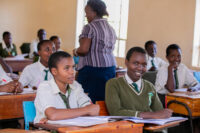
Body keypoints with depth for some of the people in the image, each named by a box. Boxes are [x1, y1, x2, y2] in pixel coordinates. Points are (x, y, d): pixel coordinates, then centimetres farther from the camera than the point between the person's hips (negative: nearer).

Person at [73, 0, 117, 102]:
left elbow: (84, 49, -17)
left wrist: (75, 52, 3)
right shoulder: (110, 29, 14)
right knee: (104, 100, 7)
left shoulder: (89, 27, -9)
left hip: (92, 68, -7)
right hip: (110, 68, 8)